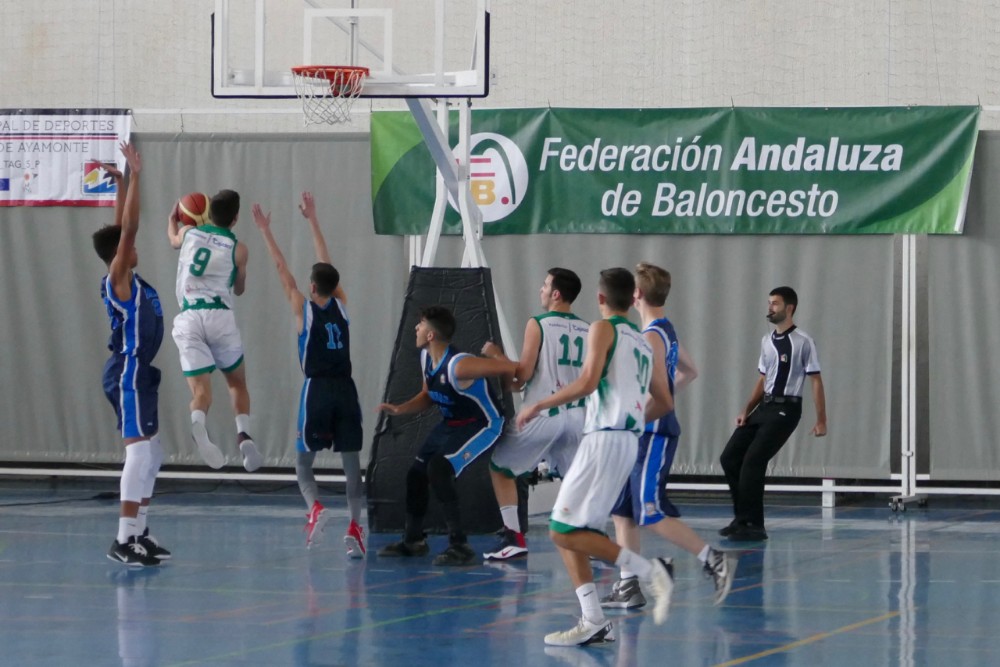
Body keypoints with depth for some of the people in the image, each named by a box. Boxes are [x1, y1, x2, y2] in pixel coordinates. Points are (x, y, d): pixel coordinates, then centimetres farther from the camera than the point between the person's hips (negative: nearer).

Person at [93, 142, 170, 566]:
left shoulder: (125, 278, 12)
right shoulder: (118, 277, -11)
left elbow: (123, 228, 21)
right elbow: (128, 229, -19)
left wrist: (122, 182, 20)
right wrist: (133, 177, -19)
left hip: (137, 373, 10)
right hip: (128, 373, -10)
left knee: (151, 455, 13)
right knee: (140, 450, -14)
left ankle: (139, 534, 16)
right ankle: (124, 540, -17)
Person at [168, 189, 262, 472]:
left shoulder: (188, 233, 12)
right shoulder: (237, 248, 6)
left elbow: (173, 238, 39)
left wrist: (172, 218, 57)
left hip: (188, 319, 1)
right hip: (220, 316, -1)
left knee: (200, 387, -6)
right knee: (237, 382, 18)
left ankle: (198, 423, -38)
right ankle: (243, 434, -3)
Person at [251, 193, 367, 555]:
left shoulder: (304, 309, -3)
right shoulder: (341, 305, 6)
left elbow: (282, 269, 2)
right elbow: (325, 262, 15)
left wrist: (265, 230, 9)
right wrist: (312, 219, 24)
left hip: (317, 390, -3)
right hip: (346, 390, 3)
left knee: (303, 461, 7)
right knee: (352, 463, 3)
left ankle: (315, 508, -19)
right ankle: (355, 525, -8)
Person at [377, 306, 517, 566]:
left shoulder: (458, 366, -32)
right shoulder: (426, 358, -3)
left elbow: (510, 368, -33)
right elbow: (428, 396, 13)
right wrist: (400, 409, -2)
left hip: (482, 425, -10)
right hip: (452, 423, 10)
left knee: (438, 471, -26)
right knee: (416, 473, 13)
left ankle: (460, 546, -18)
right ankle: (413, 541, 33)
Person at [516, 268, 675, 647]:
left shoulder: (604, 329, -5)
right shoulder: (643, 342, 19)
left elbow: (588, 382, -19)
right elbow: (665, 404, 23)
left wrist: (539, 406, -10)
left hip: (604, 440, -9)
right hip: (628, 441, 9)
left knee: (564, 532, -8)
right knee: (566, 533, 11)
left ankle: (651, 570, -16)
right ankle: (593, 622, 4)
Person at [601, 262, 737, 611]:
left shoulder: (651, 336, -16)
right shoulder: (666, 331, 14)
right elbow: (689, 372, 29)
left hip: (654, 434, -10)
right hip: (642, 434, 10)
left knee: (652, 514, -11)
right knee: (622, 511, 10)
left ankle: (715, 561, -9)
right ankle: (628, 588, 12)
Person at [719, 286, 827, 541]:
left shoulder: (802, 342, -9)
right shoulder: (766, 341, 13)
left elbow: (816, 380, -9)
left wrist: (821, 420, -12)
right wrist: (747, 410, 12)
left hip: (785, 409, -8)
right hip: (764, 406, 8)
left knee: (753, 461, -16)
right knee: (729, 458, 2)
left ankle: (752, 525, -8)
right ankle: (743, 518, 12)